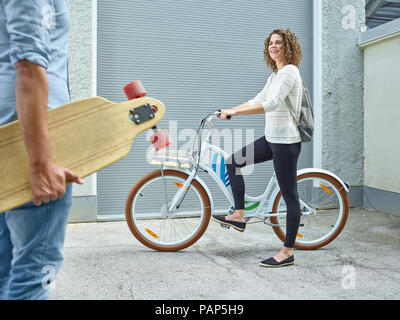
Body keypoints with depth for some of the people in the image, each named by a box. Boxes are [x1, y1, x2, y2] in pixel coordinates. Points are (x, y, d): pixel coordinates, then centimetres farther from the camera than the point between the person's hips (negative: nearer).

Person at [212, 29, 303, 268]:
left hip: (286, 141, -10)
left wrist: (234, 112, -26)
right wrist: (228, 112, 13)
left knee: (290, 195, -3)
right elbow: (257, 100, 19)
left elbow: (271, 104, -25)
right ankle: (239, 215, 16)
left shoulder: (289, 71, -13)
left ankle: (287, 252, 5)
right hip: (272, 138, 10)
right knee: (234, 161, 10)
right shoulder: (275, 75, 17)